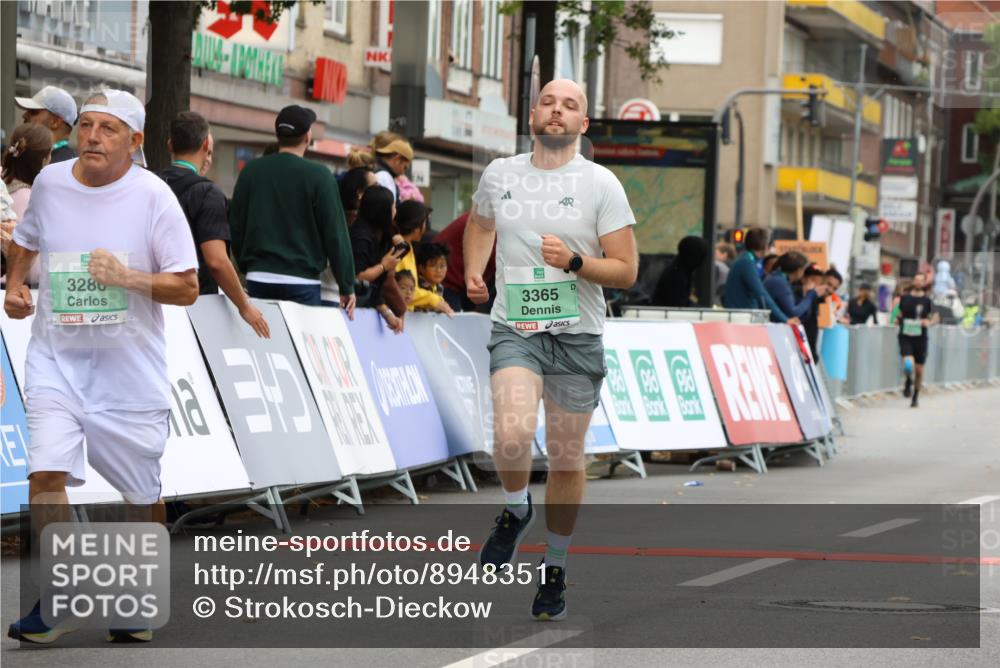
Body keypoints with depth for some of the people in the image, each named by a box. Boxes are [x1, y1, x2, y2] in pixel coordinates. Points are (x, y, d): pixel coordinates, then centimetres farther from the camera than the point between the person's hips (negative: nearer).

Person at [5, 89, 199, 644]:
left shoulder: (153, 196, -9)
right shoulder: (49, 183, 2)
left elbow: (187, 287, -9)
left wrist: (128, 278, -23)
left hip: (129, 367, -2)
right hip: (56, 358, 2)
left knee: (143, 495, 7)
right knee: (46, 472, -16)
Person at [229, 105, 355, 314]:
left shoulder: (251, 171, 5)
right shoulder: (318, 176, -7)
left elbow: (235, 226, 11)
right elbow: (335, 233, -6)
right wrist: (346, 287, 1)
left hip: (258, 279, 4)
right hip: (302, 282, -4)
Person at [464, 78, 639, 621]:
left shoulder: (601, 185, -1)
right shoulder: (499, 174, 7)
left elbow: (626, 271, -2)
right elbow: (480, 222, 30)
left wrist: (574, 261, -18)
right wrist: (473, 273, 14)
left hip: (577, 336, 0)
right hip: (515, 330, 0)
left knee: (566, 460, 6)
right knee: (512, 437, -25)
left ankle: (555, 569, 25)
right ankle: (515, 510, 7)